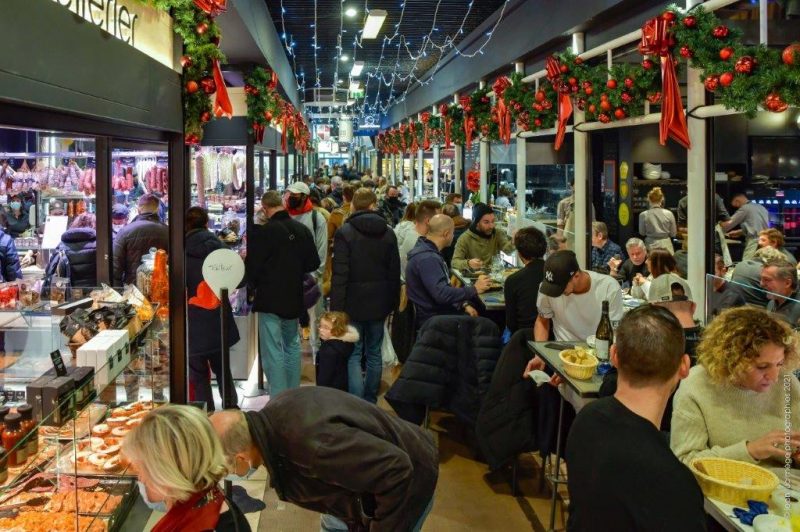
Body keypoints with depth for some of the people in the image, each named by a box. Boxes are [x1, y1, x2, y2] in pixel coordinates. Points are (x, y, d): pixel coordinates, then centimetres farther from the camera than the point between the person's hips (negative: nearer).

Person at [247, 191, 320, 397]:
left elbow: (252, 266, -12)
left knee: (273, 351, -3)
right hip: (294, 299, 6)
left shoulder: (262, 232, -16)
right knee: (292, 345, 19)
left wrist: (253, 284, 9)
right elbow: (313, 263, 8)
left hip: (270, 300, -6)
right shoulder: (302, 230, 2)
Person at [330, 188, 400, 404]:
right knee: (374, 352, 13)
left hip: (354, 303, -4)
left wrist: (336, 308, -11)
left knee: (353, 355, 0)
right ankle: (371, 403, 21)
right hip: (379, 303, 4)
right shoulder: (388, 233, 4)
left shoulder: (344, 233, -10)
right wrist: (393, 303, 14)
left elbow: (340, 274, -14)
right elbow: (394, 272, 7)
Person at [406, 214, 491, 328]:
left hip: (438, 311, 10)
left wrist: (464, 304, 5)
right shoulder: (427, 259, -22)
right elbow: (442, 294, -29)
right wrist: (474, 289, -18)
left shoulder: (429, 252, 12)